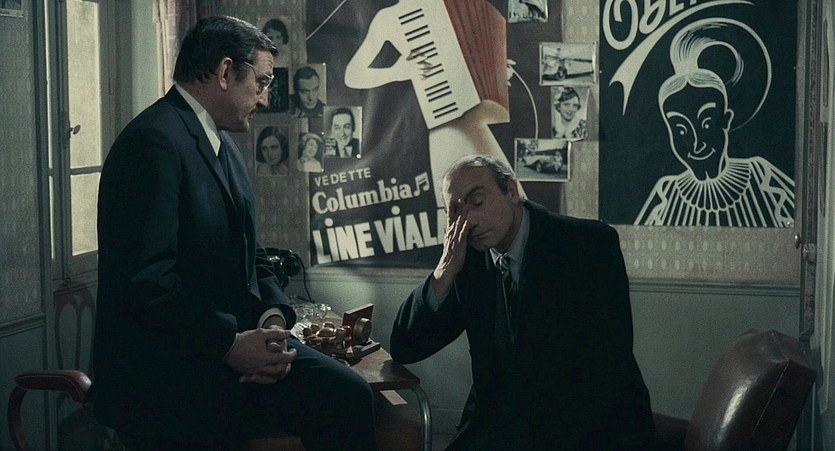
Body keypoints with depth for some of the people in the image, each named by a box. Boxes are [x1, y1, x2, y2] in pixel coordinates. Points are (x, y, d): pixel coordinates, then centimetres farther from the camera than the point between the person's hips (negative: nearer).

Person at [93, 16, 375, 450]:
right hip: (162, 370, -8)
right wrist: (229, 344, -20)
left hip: (234, 341, 8)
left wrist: (274, 317, -1)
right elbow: (144, 278, -22)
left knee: (348, 395, -13)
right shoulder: (154, 141, -14)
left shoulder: (224, 147, 17)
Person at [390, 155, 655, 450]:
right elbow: (404, 348, 5)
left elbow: (608, 363, -14)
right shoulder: (468, 261, 7)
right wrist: (446, 270, -7)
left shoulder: (590, 244, -8)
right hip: (499, 422, 4)